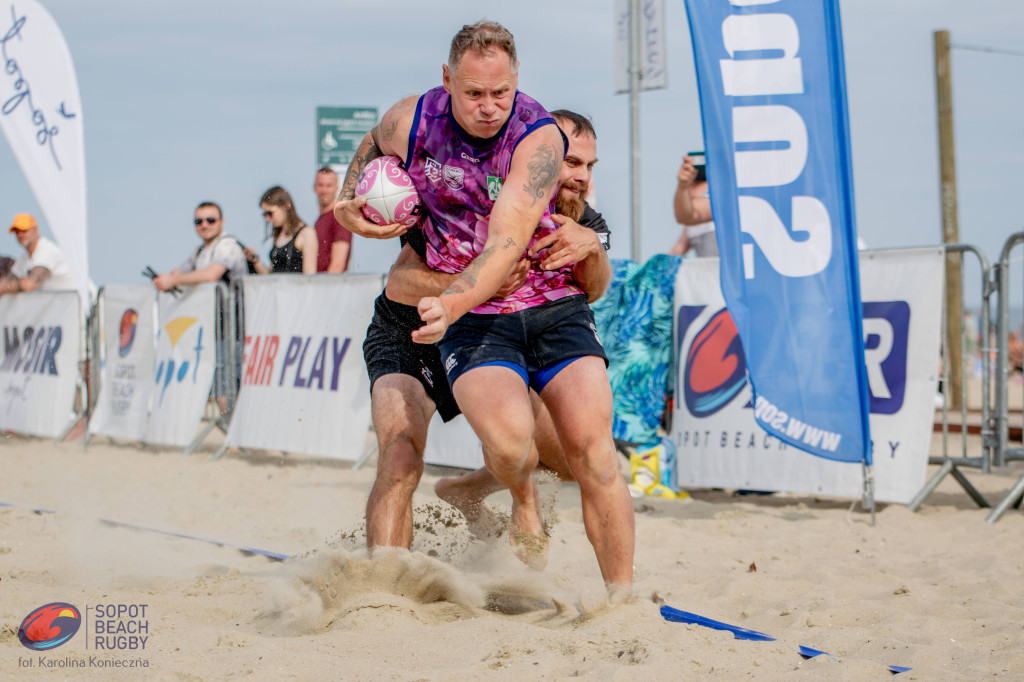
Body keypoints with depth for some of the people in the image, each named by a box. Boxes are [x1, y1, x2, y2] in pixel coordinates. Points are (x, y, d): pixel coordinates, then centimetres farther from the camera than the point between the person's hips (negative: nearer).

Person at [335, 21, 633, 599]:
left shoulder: (540, 137, -18)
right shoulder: (410, 122, -7)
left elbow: (506, 245, -28)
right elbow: (373, 147, 21)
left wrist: (453, 303, -43)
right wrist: (348, 204, 5)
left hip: (553, 306, -1)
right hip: (474, 322, 1)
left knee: (593, 450, -15)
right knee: (508, 437, -27)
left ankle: (624, 596, -3)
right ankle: (524, 498, 8)